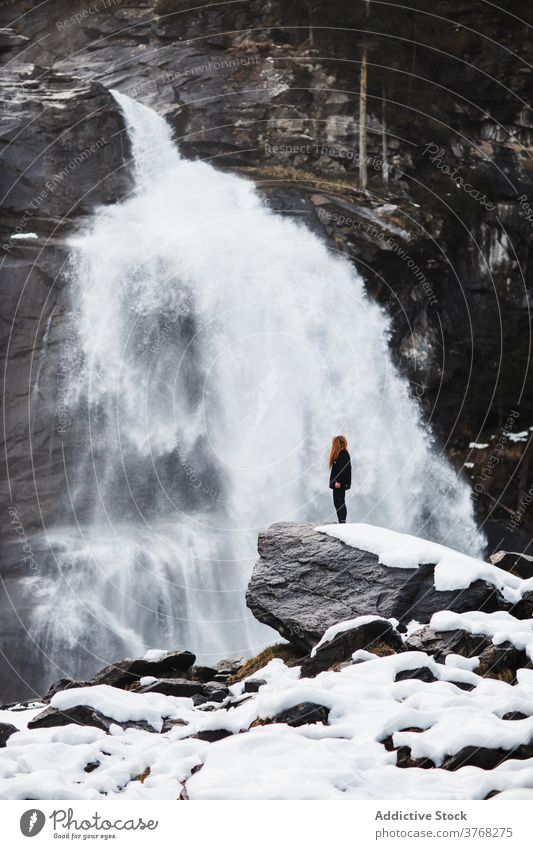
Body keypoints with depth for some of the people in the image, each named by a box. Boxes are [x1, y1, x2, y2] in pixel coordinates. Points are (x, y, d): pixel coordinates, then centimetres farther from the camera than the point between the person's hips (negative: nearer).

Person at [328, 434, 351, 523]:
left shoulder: (343, 453, -13)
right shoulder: (338, 453, 16)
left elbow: (343, 468, -20)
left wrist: (339, 481, -22)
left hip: (340, 483, -10)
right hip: (337, 482, 10)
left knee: (340, 502, -9)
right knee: (337, 502, 10)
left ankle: (343, 522, -8)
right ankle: (341, 522, 12)